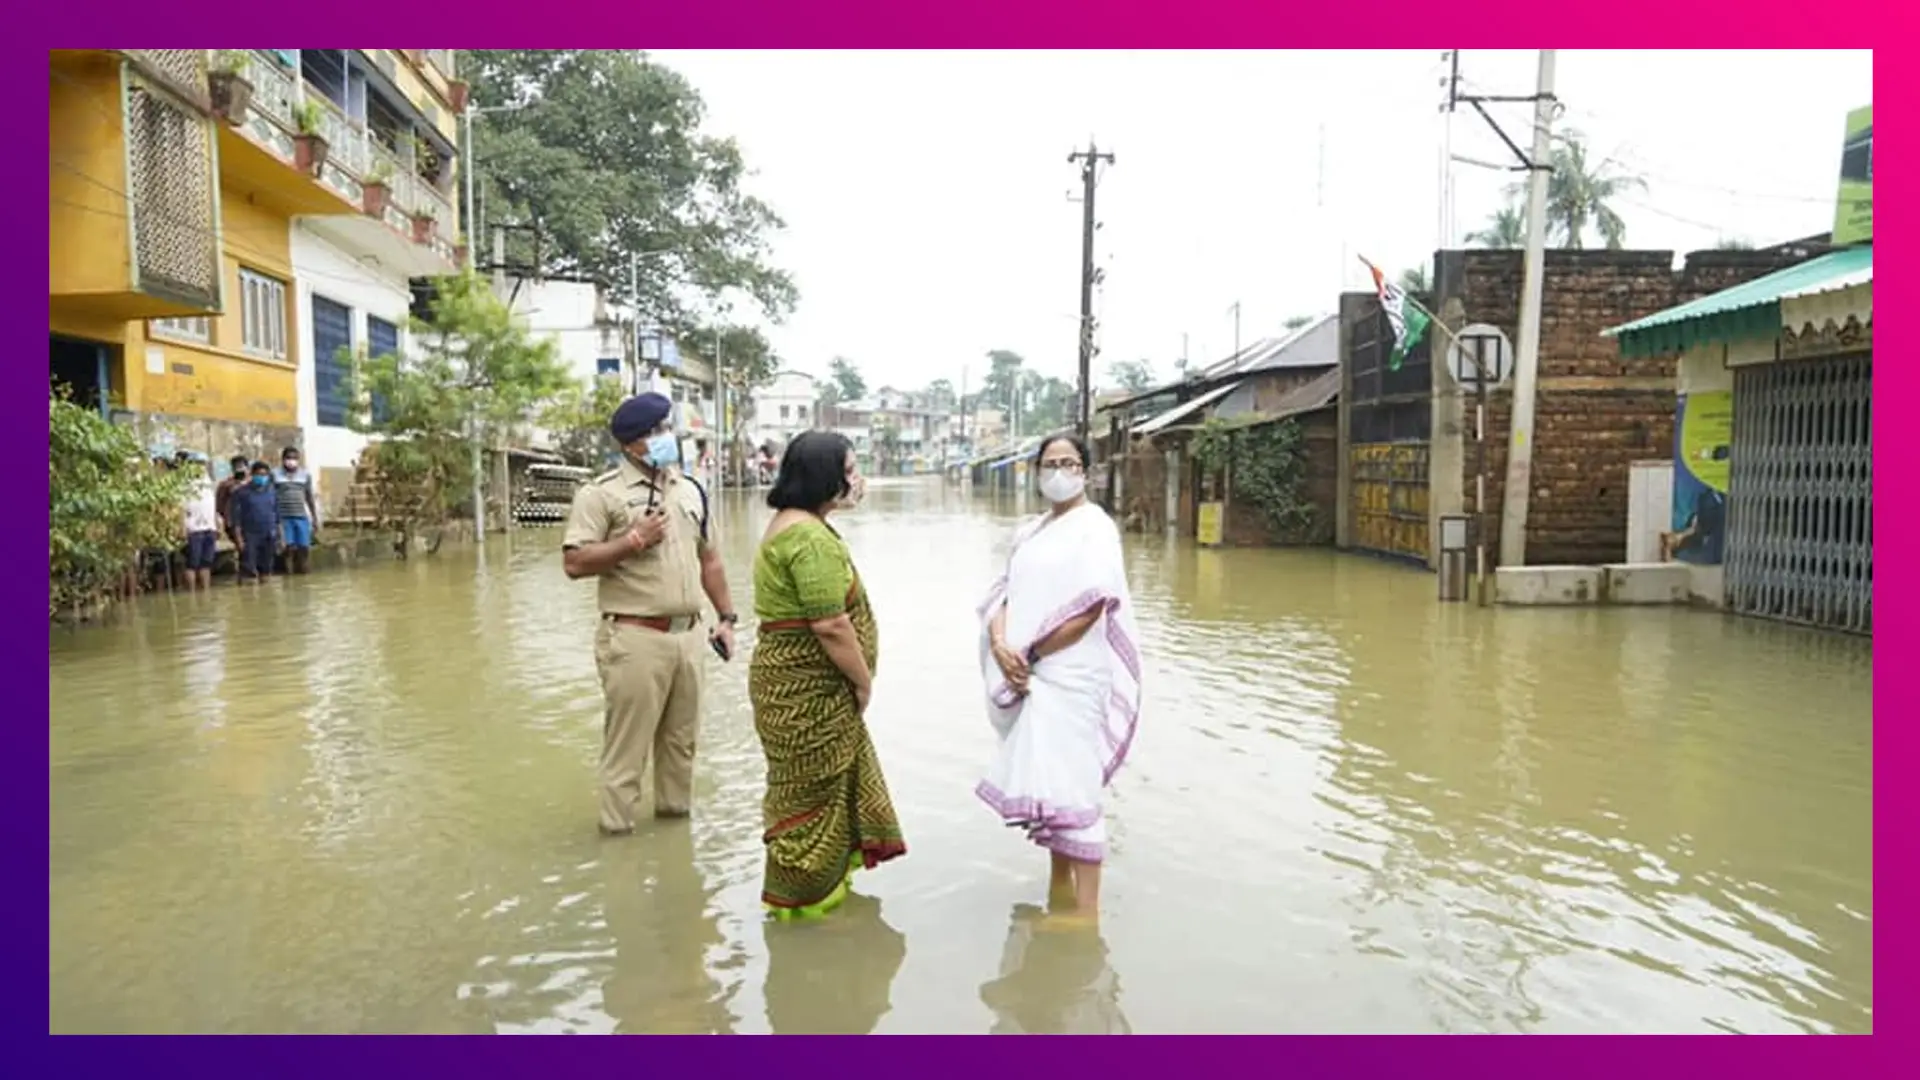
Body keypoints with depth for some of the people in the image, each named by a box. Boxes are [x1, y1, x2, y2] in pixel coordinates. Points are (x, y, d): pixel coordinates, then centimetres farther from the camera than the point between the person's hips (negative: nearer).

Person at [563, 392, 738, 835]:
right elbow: (574, 563, -11)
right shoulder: (602, 493, -6)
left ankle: (675, 812, 30)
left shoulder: (690, 490, 14)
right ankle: (616, 829, 13)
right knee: (627, 744, 1)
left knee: (681, 738, 15)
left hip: (688, 635, 6)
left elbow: (708, 558, 20)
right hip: (635, 638, -6)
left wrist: (726, 617, 15)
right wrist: (633, 540, -16)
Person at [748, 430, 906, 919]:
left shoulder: (792, 523, 12)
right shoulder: (811, 538, -23)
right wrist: (864, 681, -15)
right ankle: (800, 894, 20)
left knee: (830, 778, 22)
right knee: (812, 787, 4)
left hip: (801, 682, 11)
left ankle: (828, 870, 37)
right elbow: (830, 625, -25)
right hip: (807, 689, -11)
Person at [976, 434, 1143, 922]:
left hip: (1071, 676, -7)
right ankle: (1059, 889, 25)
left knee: (1071, 784, -9)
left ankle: (1086, 910, -4)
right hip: (1027, 676, 7)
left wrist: (1032, 654, -14)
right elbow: (1005, 594, 10)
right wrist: (1001, 646, -10)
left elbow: (1091, 606, -15)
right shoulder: (1029, 532, 16)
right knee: (1044, 781, 12)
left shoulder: (1095, 527, -5)